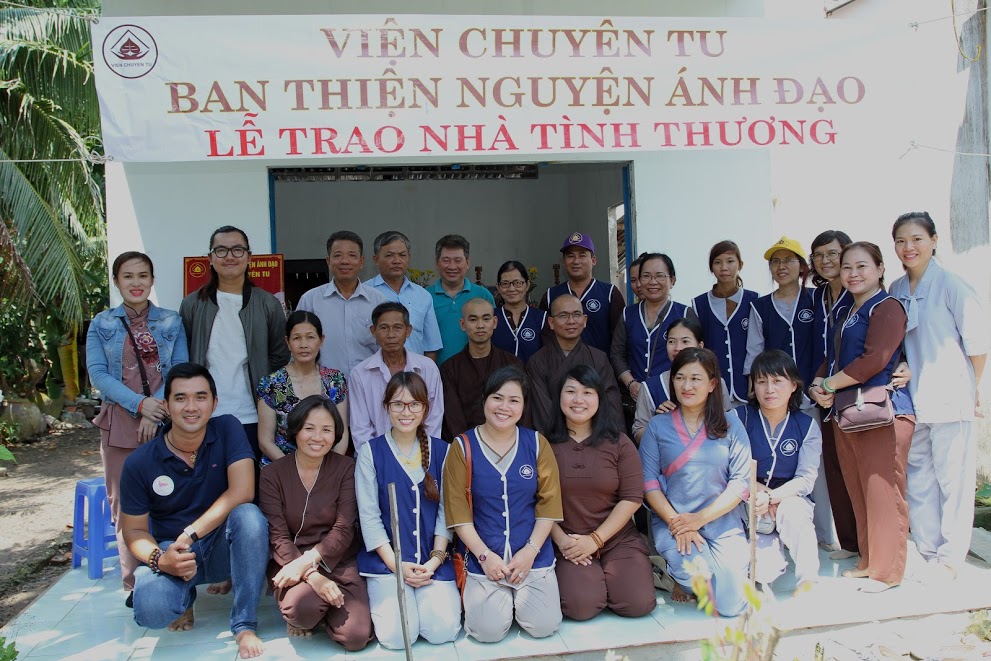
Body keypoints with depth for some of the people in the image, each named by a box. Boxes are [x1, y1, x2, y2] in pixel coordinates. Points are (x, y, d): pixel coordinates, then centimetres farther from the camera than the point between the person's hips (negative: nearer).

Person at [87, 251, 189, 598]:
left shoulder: (171, 322, 8)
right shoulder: (101, 325, 8)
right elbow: (97, 374, 0)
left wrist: (157, 411, -12)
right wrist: (140, 404, -13)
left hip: (165, 422, 0)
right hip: (120, 423, 1)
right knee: (125, 505, 3)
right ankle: (134, 584, 12)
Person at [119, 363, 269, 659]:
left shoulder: (228, 430, -10)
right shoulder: (140, 463, -8)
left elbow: (242, 492, -21)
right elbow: (134, 530, -1)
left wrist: (191, 533, -25)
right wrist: (159, 559, -23)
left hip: (223, 548, 0)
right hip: (171, 550, 0)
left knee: (249, 516, -33)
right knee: (151, 611, -31)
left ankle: (244, 625, -20)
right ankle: (184, 596, 9)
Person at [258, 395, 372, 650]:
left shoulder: (346, 469, -1)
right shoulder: (273, 474, -2)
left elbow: (344, 531, -8)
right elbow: (277, 536, -9)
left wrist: (306, 561, -23)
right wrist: (312, 576, -23)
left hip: (338, 562, 1)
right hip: (290, 561, -1)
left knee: (356, 637, -17)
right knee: (303, 606, -34)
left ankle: (318, 608, 14)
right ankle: (297, 615, 4)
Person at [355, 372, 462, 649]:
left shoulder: (441, 451, 4)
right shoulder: (371, 452, -2)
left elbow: (446, 511, 3)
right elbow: (369, 516, -4)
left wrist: (435, 559, -9)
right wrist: (396, 564, -11)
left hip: (433, 559, 2)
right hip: (387, 557, -1)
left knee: (443, 631, -16)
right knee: (397, 635, -18)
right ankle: (379, 596, 14)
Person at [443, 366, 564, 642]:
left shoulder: (537, 444, 2)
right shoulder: (463, 447, -4)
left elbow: (548, 503, 1)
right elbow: (458, 510, -5)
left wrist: (530, 550, -9)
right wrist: (485, 555, -12)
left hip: (533, 555, 2)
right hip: (483, 555, -1)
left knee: (544, 626, -10)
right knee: (489, 630, -14)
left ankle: (519, 594, 21)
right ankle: (473, 594, 18)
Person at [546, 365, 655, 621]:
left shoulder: (619, 443, 2)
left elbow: (632, 497, -3)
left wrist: (596, 539, -10)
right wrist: (561, 540, -13)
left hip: (617, 539, 2)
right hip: (567, 543, -1)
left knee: (638, 603, -17)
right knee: (581, 606, -24)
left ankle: (607, 574, 14)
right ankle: (570, 575, 11)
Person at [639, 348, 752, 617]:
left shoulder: (731, 426, 6)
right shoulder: (657, 426, 6)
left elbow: (742, 482, -1)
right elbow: (648, 481, -1)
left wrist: (700, 518, -12)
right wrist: (675, 522, -14)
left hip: (723, 524, 1)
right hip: (671, 521, -1)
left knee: (731, 606, -13)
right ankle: (681, 577, 8)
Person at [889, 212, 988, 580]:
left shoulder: (950, 285, -9)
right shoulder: (895, 291, 7)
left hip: (951, 398, -5)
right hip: (912, 399, 5)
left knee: (953, 478, 1)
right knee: (918, 478, 10)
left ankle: (950, 557, 13)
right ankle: (927, 552, 22)